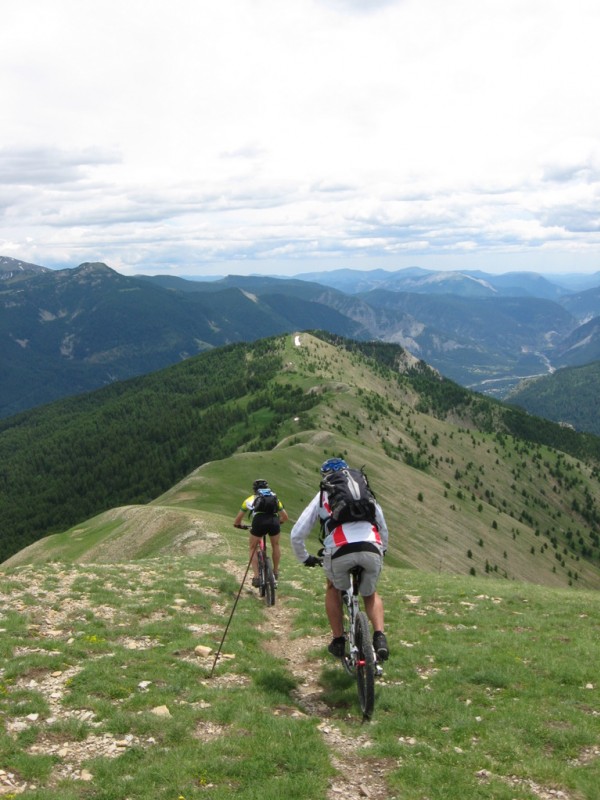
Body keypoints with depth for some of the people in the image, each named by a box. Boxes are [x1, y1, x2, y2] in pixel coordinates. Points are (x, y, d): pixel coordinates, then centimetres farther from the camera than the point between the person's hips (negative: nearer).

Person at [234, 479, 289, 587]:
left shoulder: (250, 499, 30)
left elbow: (237, 521, 36)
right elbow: (285, 517, 40)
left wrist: (239, 525, 57)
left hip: (258, 522, -1)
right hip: (274, 522, 1)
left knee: (252, 548, 23)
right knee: (276, 545, 31)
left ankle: (256, 577, 15)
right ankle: (276, 572, 37)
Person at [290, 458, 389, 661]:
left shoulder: (322, 496, 23)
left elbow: (297, 534, 21)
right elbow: (382, 526, 32)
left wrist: (305, 558, 37)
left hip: (340, 551, -1)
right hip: (372, 550, 2)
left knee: (333, 589, 31)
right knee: (371, 594, 29)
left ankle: (338, 641, 25)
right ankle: (379, 638, 8)